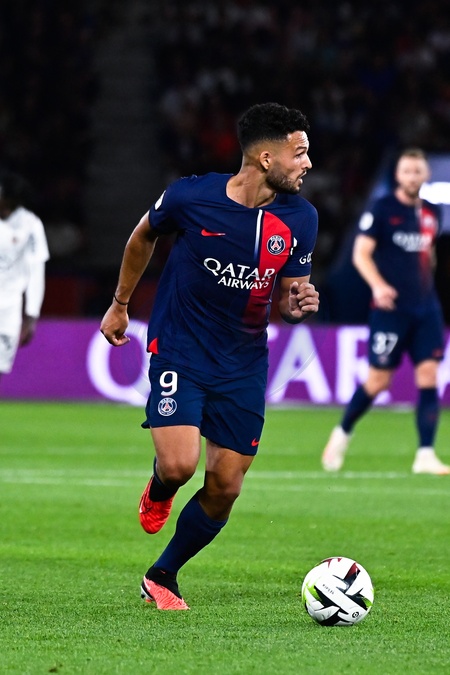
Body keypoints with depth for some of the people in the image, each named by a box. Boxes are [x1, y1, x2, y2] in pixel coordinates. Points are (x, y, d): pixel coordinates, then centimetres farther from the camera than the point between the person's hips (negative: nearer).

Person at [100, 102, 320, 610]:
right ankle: (158, 491, 18)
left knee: (224, 489, 2)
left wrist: (298, 306, -19)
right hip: (179, 352, -4)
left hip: (244, 365, 4)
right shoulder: (190, 197, -15)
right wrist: (120, 305, 16)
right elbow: (143, 237, 7)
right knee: (179, 464, -22)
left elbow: (286, 298, 5)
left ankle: (162, 577, 24)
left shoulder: (300, 218, -6)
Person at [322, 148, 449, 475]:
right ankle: (342, 433, 22)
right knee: (379, 379, -2)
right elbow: (361, 252, -10)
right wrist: (378, 285, -24)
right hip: (391, 308, -5)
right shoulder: (382, 209, -6)